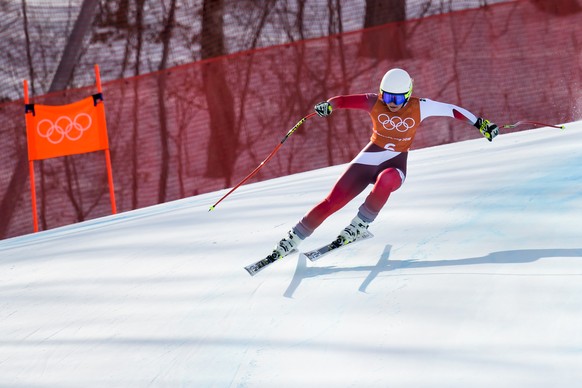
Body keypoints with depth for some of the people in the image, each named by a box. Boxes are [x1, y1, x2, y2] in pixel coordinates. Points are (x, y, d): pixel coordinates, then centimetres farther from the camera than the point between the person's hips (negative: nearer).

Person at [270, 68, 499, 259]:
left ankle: (360, 224, -24)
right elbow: (344, 101, -13)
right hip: (369, 158, 1)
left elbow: (452, 110, -4)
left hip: (395, 164, -1)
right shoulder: (374, 103, -10)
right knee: (333, 202, -9)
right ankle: (294, 238, 5)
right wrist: (328, 106, -35)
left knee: (386, 180, -39)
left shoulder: (419, 107, -11)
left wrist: (481, 125, -2)